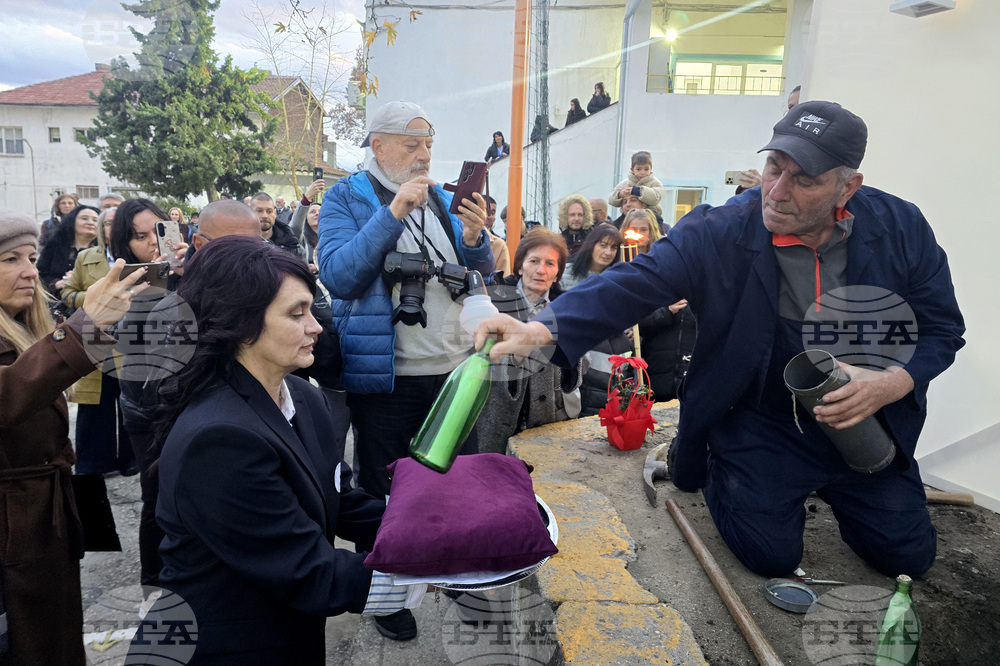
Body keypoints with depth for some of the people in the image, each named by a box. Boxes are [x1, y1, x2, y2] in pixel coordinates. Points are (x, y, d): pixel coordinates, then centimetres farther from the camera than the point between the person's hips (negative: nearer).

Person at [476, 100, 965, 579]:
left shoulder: (900, 227, -11)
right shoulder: (718, 233, -21)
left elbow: (941, 327, -2)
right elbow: (634, 284, -30)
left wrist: (893, 382, -23)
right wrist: (540, 329, -46)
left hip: (865, 422, 4)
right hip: (757, 417, -3)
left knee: (908, 555, 7)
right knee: (771, 554, -8)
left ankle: (825, 485, 35)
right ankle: (704, 462, 19)